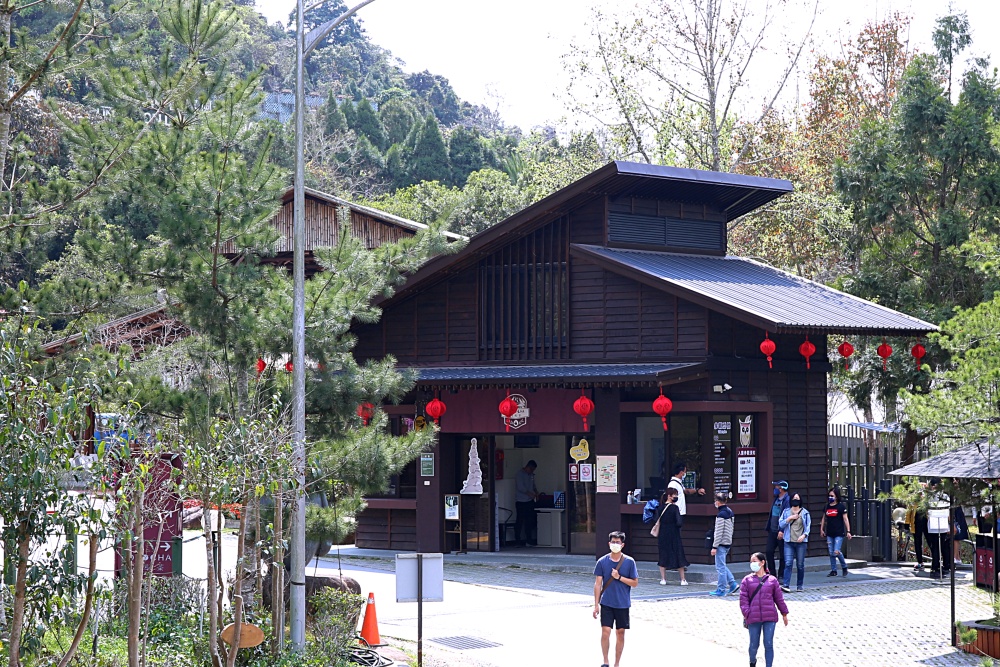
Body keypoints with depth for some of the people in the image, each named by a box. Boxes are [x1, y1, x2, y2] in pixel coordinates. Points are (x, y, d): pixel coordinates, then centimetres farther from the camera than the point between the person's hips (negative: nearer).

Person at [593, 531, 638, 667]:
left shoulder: (629, 562, -3)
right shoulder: (602, 562, -2)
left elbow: (635, 583, -1)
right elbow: (598, 584, 1)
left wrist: (619, 577, -15)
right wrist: (596, 604, -2)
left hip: (623, 604, 0)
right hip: (606, 603, 0)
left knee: (620, 633, 7)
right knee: (605, 631, -9)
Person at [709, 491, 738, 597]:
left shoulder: (721, 515, -17)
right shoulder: (730, 512, 11)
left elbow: (719, 532, -19)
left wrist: (714, 546, -16)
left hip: (721, 543, -9)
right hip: (728, 542, 9)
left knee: (720, 566, -3)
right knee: (722, 565, 19)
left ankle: (721, 590, 0)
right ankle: (733, 584, 13)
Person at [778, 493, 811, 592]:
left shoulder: (805, 512, 6)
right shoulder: (786, 512, 11)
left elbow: (808, 526, 4)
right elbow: (780, 524, 6)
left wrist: (804, 535, -12)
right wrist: (789, 518, -7)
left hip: (801, 542, 0)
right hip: (789, 542, 0)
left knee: (800, 564, 3)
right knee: (788, 563, -11)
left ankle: (799, 586, 13)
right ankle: (785, 585, -16)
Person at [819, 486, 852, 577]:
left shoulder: (841, 506, -5)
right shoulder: (827, 507, 10)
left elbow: (845, 519, -5)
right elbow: (824, 519, 20)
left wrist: (848, 531, -9)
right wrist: (821, 529, 19)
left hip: (839, 533, -5)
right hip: (829, 533, 5)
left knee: (836, 552, -13)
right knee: (831, 553, 6)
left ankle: (844, 567, 9)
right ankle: (833, 570, 14)